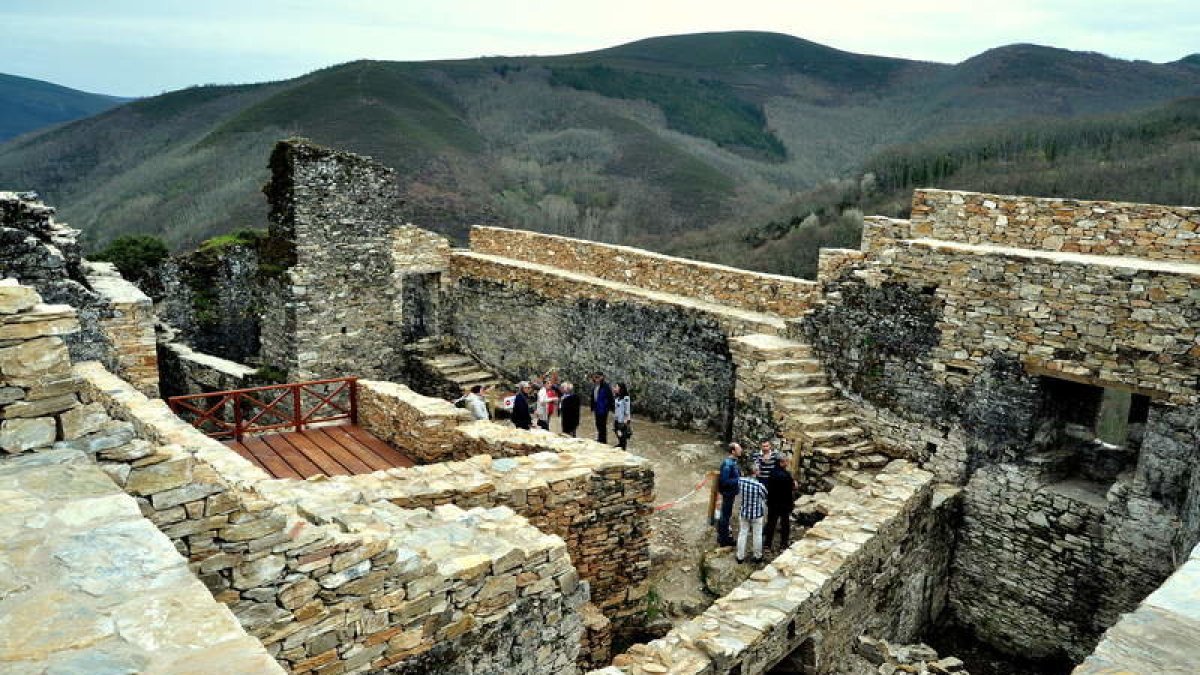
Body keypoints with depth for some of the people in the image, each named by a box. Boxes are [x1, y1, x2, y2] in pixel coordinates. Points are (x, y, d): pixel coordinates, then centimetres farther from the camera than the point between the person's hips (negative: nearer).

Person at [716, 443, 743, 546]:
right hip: (728, 492, -10)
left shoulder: (733, 462, 5)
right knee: (725, 515, 2)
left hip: (731, 492, 10)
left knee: (726, 514, 21)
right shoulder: (728, 464, -25)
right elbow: (724, 481, -27)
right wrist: (739, 480, -23)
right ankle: (723, 540, 13)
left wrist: (741, 476, -1)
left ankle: (723, 536, 36)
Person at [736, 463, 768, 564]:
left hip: (743, 512, 3)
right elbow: (766, 497, -8)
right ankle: (758, 557, 28)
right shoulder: (759, 485, -25)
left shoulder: (741, 480, -14)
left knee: (742, 534, 14)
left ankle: (740, 557, 23)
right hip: (756, 514, -3)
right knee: (757, 536, 14)